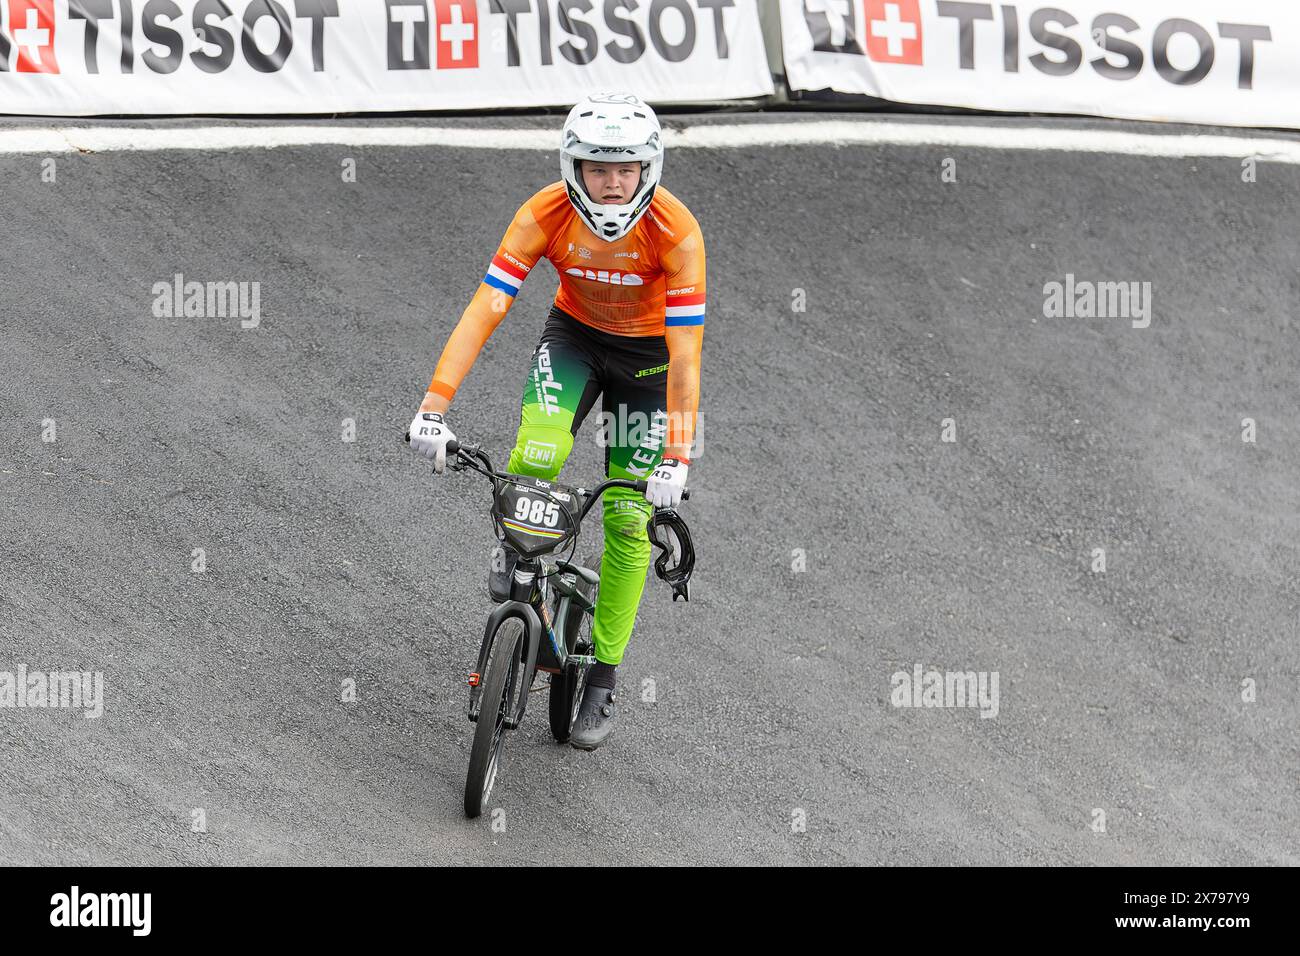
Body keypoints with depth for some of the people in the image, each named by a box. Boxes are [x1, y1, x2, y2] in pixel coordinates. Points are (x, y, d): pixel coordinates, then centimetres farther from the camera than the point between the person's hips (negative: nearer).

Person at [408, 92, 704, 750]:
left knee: (627, 518, -3)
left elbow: (685, 355, -32)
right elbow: (485, 308, -30)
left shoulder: (675, 231, -32)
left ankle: (602, 681, 8)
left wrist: (676, 461, -37)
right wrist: (434, 407, -38)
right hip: (575, 332, 1)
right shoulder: (546, 215, -27)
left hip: (647, 351, -1)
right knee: (540, 446, -29)